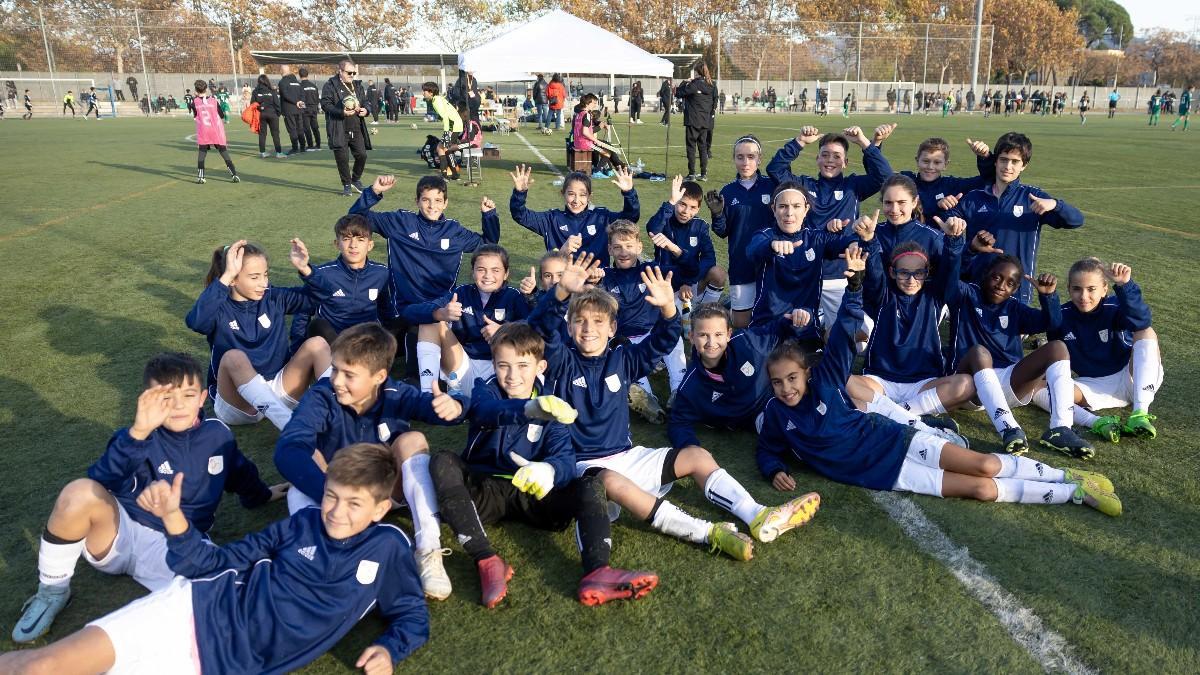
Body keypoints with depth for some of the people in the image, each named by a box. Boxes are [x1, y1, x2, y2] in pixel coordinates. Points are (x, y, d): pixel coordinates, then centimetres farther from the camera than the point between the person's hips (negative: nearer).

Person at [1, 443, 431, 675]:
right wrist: (173, 518, -13)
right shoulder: (303, 524, 2)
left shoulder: (388, 548, -2)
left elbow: (413, 616, 7)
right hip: (196, 611, 1)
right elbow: (212, 564, 3)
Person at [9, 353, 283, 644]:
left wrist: (263, 495, 42)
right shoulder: (141, 438, -8)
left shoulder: (218, 435, 4)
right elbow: (103, 481, -27)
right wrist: (137, 433, -40)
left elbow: (240, 473, 25)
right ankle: (52, 592, -8)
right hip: (118, 533, 0)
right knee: (81, 492, -34)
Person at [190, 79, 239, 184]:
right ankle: (234, 174, -1)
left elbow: (195, 115, 13)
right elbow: (222, 116, 3)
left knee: (202, 152, 8)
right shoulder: (214, 101, -1)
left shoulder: (195, 102, -1)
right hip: (217, 131, 0)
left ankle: (200, 177, 0)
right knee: (224, 152, 4)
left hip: (203, 132, 0)